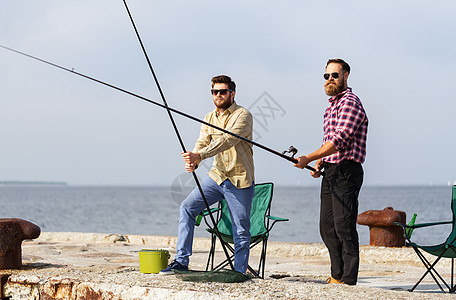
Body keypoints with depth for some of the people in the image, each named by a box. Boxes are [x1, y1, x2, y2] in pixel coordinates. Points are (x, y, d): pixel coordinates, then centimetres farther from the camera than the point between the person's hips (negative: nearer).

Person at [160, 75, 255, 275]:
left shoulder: (243, 116, -11)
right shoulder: (209, 118, 11)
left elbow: (227, 140, -25)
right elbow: (202, 143, 1)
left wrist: (199, 155, -35)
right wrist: (193, 162, -22)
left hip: (240, 181, -6)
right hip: (217, 176, 6)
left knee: (241, 232, -2)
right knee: (187, 207, -7)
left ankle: (239, 273, 12)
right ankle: (181, 262, -4)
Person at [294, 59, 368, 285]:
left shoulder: (350, 103, -10)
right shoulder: (332, 105, 21)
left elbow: (339, 139, -20)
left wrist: (309, 158, -23)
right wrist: (319, 163, 11)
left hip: (346, 171, -10)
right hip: (330, 172, 10)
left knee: (344, 226, -10)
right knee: (327, 227, 10)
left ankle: (348, 279, -8)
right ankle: (337, 275, 16)